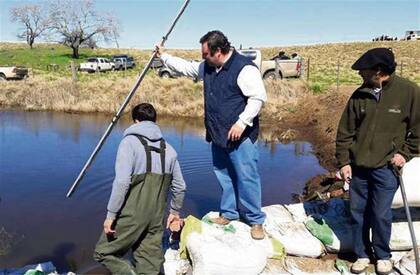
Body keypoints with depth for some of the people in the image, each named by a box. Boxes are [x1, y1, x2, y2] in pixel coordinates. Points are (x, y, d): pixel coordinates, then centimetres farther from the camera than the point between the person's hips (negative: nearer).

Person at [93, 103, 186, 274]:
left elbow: (122, 182, -18)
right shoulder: (168, 148, 9)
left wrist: (111, 215, -11)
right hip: (156, 218, 5)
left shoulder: (130, 142, -7)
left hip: (131, 215, -5)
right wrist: (174, 212, 25)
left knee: (103, 252, 14)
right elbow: (179, 186, 12)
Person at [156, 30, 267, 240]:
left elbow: (258, 97, -19)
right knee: (223, 175, 17)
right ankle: (228, 213, 32)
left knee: (246, 178, -3)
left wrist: (242, 122, -22)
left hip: (240, 136, -8)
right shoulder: (207, 67, 11)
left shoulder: (244, 68, -16)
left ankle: (255, 221, 12)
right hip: (218, 136, 9)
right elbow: (186, 67, 26)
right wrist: (164, 56, 28)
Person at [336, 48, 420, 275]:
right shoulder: (359, 95, 0)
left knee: (381, 215, 4)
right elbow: (345, 131, 4)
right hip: (358, 165, 3)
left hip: (386, 168, -3)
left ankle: (383, 255, 29)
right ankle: (362, 254, 29)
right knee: (358, 213, 10)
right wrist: (344, 161, 1)